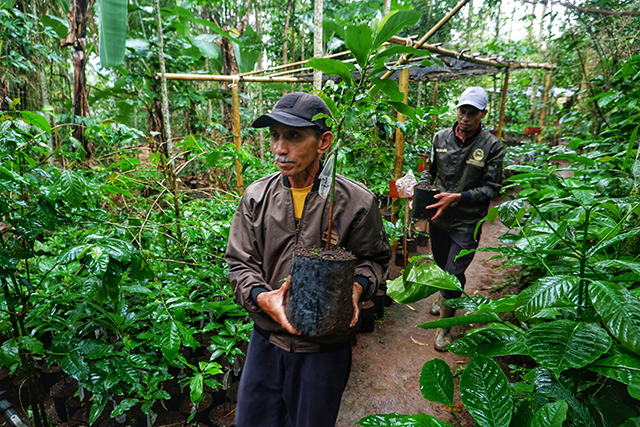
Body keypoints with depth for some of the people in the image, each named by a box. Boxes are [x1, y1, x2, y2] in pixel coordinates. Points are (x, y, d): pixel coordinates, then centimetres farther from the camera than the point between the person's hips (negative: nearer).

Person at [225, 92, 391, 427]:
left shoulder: (357, 201, -13)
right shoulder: (256, 197, -6)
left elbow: (374, 258, 1)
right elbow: (240, 263, -1)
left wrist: (357, 287, -19)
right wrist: (261, 297, -20)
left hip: (326, 344, -2)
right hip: (267, 337, 3)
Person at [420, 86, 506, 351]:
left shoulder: (492, 146, -9)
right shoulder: (441, 138, 0)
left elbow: (492, 188, -9)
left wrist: (457, 197, -22)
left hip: (467, 223, -3)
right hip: (437, 216, 4)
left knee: (454, 273, -1)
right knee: (441, 265, 22)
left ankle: (445, 326, 21)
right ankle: (444, 296, 54)